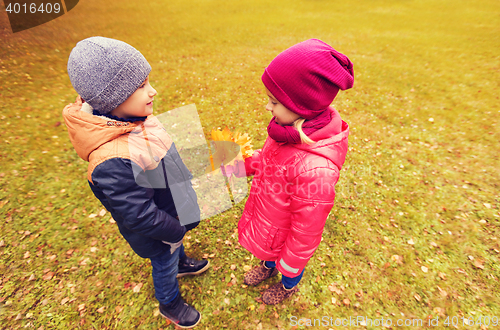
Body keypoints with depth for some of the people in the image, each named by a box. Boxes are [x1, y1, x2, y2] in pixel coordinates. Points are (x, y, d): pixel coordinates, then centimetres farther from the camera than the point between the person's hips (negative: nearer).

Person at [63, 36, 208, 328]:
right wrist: (176, 230, -16)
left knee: (175, 247, 34)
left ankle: (180, 262, 66)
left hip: (170, 210, 7)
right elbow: (139, 215, -31)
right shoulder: (113, 162, -41)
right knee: (164, 262, 22)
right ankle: (169, 303, 53)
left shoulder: (136, 119, -12)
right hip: (155, 233, -6)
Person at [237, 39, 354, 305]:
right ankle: (268, 267, 71)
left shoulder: (315, 169, -42)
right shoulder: (293, 128, -18)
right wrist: (246, 164, -11)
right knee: (267, 250, 36)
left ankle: (288, 285, 64)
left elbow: (306, 231, -28)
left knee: (290, 266, 29)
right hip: (266, 220, 7)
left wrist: (290, 263, -13)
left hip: (283, 234, -6)